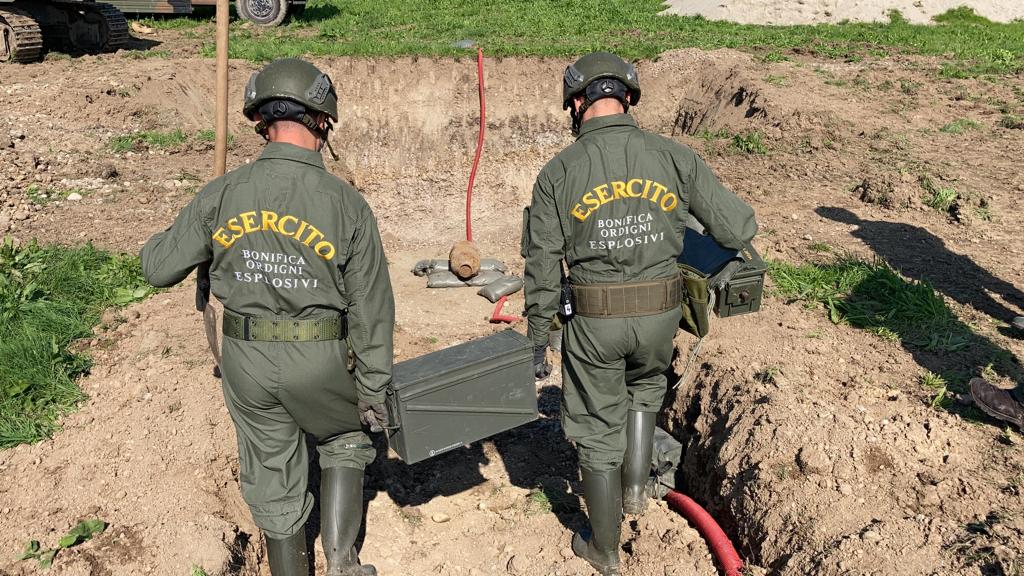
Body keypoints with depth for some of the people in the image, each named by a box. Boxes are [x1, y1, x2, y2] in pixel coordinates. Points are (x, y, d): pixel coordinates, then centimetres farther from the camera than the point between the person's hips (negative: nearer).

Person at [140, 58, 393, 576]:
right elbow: (371, 308, -9)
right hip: (322, 361, -2)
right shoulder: (347, 204, -14)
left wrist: (159, 241, 26)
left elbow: (159, 268, 2)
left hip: (248, 361, 2)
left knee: (273, 478, 19)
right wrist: (373, 387, 2)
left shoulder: (222, 195, -8)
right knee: (345, 442, 26)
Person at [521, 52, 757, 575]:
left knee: (598, 433, 16)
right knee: (645, 386, 36)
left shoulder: (557, 173, -8)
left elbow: (542, 269, -6)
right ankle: (636, 486, 33)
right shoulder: (675, 158, -6)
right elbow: (739, 228, -3)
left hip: (595, 319, -1)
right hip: (661, 313, 2)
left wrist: (538, 342, 5)